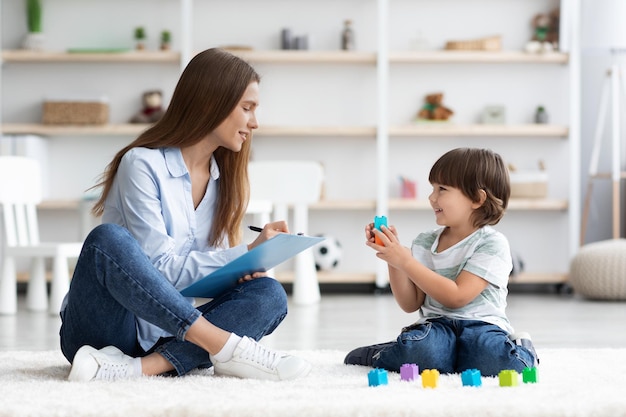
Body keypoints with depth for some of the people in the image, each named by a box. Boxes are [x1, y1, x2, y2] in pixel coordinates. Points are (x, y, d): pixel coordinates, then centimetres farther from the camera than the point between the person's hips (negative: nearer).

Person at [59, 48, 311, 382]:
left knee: (269, 294, -17)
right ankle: (227, 348, -35)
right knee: (108, 239, -34)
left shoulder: (223, 177, 10)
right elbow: (161, 269, -18)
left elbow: (212, 276, 11)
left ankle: (141, 367, -35)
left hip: (167, 333, 6)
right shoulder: (143, 164, -11)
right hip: (101, 329, -6)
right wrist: (246, 253, -20)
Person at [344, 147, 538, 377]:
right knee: (418, 349, -34)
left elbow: (456, 297, -16)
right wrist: (393, 260, -5)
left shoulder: (492, 244, -6)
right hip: (436, 324, 3)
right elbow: (410, 304, 9)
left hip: (481, 325, -3)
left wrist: (405, 260, -16)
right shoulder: (425, 243, 10)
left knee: (506, 361, -38)